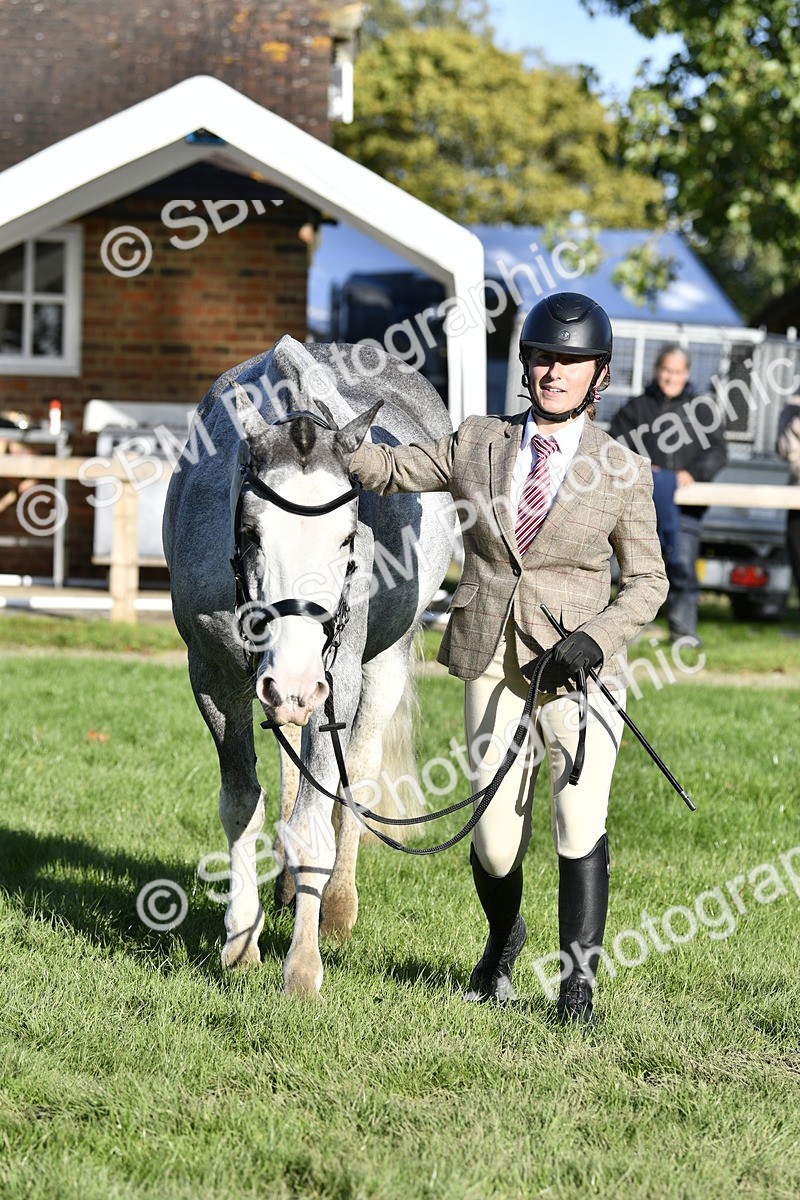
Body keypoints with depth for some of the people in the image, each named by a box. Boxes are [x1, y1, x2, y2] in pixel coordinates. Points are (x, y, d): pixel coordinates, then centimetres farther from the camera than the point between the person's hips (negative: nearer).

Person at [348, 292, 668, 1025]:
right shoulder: (477, 446, 6)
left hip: (579, 669, -2)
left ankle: (578, 985, -8)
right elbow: (390, 470, 13)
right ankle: (503, 941, 36)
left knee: (580, 819, -17)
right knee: (496, 842, 5)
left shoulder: (622, 472, 0)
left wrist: (596, 639, -11)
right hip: (494, 665, 2)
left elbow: (648, 581, 5)